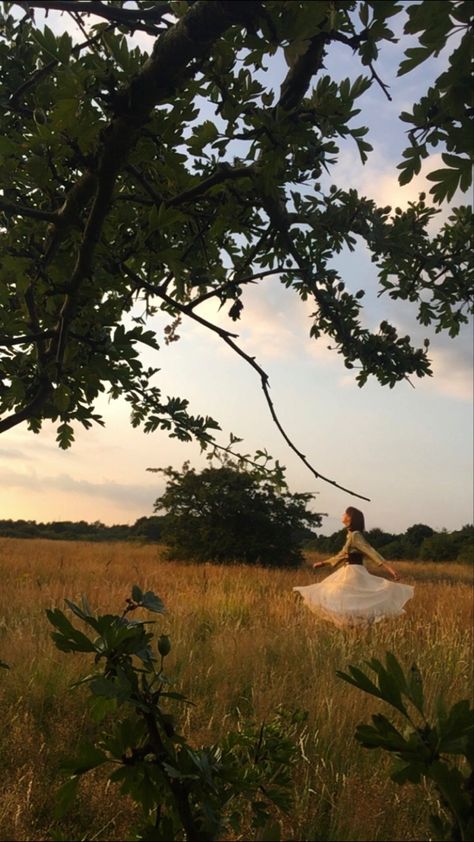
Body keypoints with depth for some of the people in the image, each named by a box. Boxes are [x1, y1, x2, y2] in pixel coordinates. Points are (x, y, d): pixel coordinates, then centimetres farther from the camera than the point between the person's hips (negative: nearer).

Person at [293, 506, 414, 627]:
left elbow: (371, 552, -21)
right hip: (350, 573, 9)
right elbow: (343, 555, 27)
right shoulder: (351, 536, 15)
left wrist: (388, 568, -29)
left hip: (354, 573, -9)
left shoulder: (355, 535, -14)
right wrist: (324, 563, 36)